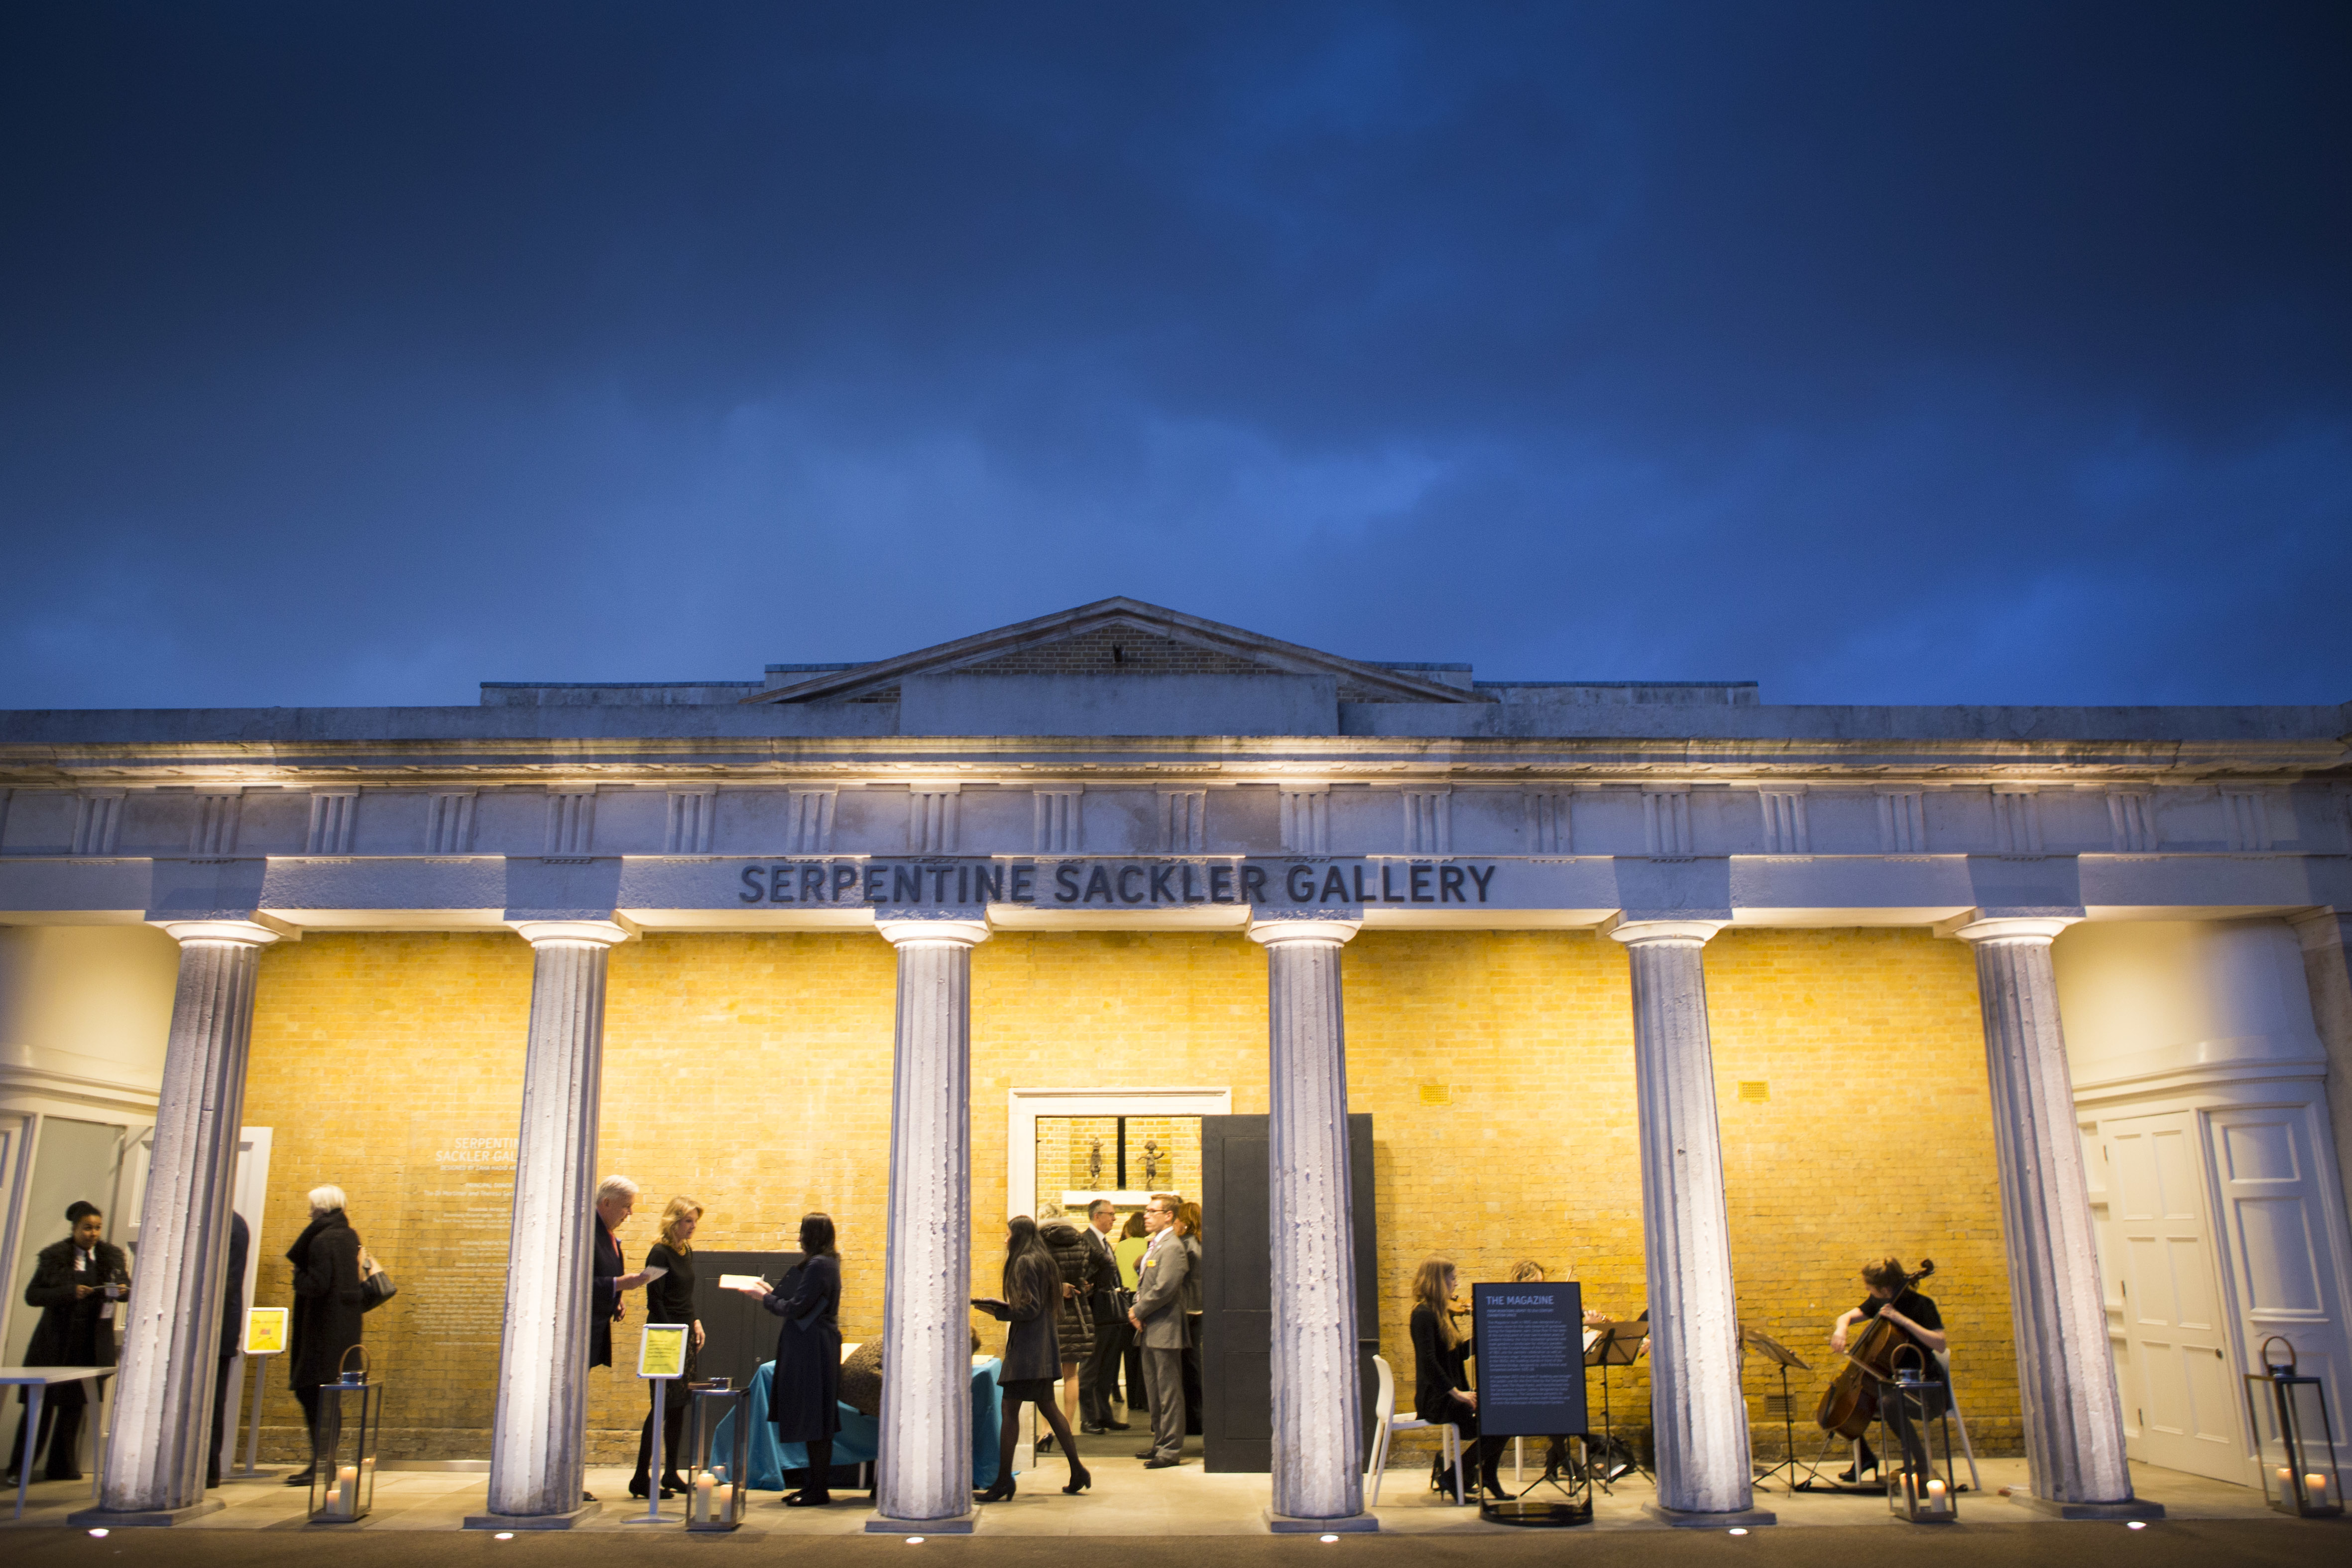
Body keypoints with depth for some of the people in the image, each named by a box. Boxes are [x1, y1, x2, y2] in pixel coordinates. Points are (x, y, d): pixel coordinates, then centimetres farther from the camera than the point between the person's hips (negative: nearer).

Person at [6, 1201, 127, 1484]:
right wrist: (68, 1293, -21)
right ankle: (19, 1468, 9)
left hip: (91, 1344, 3)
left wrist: (123, 1291, -11)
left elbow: (128, 1287, 13)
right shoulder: (54, 1257, -3)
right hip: (55, 1341, -2)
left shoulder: (112, 1257, 6)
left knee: (74, 1405, 7)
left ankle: (63, 1468, 15)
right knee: (41, 1404, -2)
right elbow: (32, 1295, -7)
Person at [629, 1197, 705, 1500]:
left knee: (678, 1406, 9)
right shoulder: (660, 1253, -11)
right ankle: (641, 1478, -4)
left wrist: (696, 1323, 8)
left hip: (686, 1335, 8)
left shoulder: (687, 1251, 12)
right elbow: (655, 1301, -13)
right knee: (662, 1405, -8)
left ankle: (671, 1474, 14)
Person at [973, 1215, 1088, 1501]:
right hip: (1044, 1348, 10)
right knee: (1048, 1407, 14)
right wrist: (1003, 1308, 14)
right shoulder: (1044, 1261, 16)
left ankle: (1003, 1482, -4)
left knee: (1010, 1411, -6)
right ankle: (1077, 1471, 16)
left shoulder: (1024, 1263, -13)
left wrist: (998, 1311, -11)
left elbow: (1030, 1308, -19)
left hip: (1026, 1348, -10)